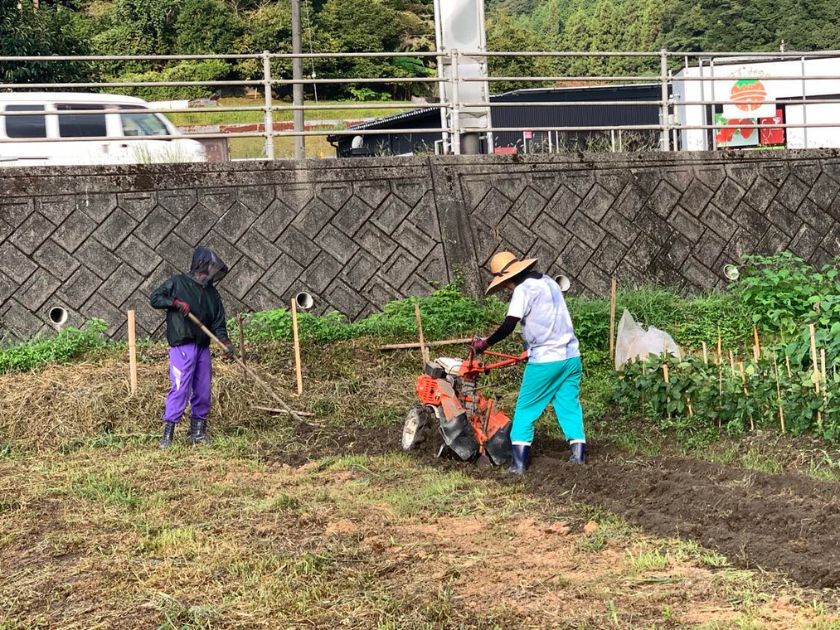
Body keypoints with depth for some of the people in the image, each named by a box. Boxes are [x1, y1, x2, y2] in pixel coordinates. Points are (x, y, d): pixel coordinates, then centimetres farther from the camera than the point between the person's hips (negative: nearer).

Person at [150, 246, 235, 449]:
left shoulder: (212, 293, 13)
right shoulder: (177, 282, 0)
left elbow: (218, 323, 9)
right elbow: (154, 298, 0)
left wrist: (225, 342, -8)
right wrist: (176, 302, -13)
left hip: (203, 347, 6)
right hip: (182, 347, -6)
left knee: (203, 391, 8)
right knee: (180, 389, -13)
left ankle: (197, 432, 20)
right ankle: (167, 435, -9)